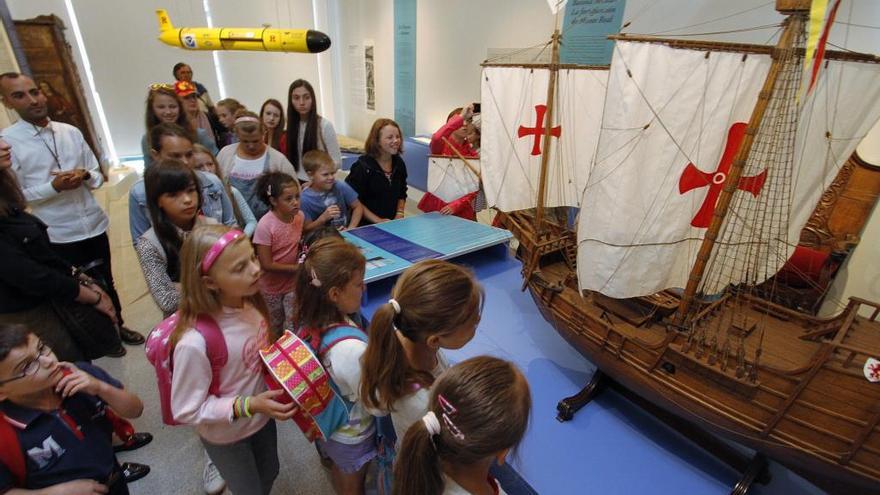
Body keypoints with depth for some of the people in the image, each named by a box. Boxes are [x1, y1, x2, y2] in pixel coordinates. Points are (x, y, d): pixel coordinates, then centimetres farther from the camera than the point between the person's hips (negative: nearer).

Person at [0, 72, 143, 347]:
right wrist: (54, 187, -21)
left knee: (106, 282, 19)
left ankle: (117, 326, 39)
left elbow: (98, 175, 9)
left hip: (94, 225, 3)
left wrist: (85, 176, -13)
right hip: (58, 235, -3)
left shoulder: (71, 132, 3)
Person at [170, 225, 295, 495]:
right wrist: (248, 406, -30)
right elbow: (187, 411, -24)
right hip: (226, 435, -5)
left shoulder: (250, 301, -19)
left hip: (262, 416, 6)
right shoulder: (195, 343, -38)